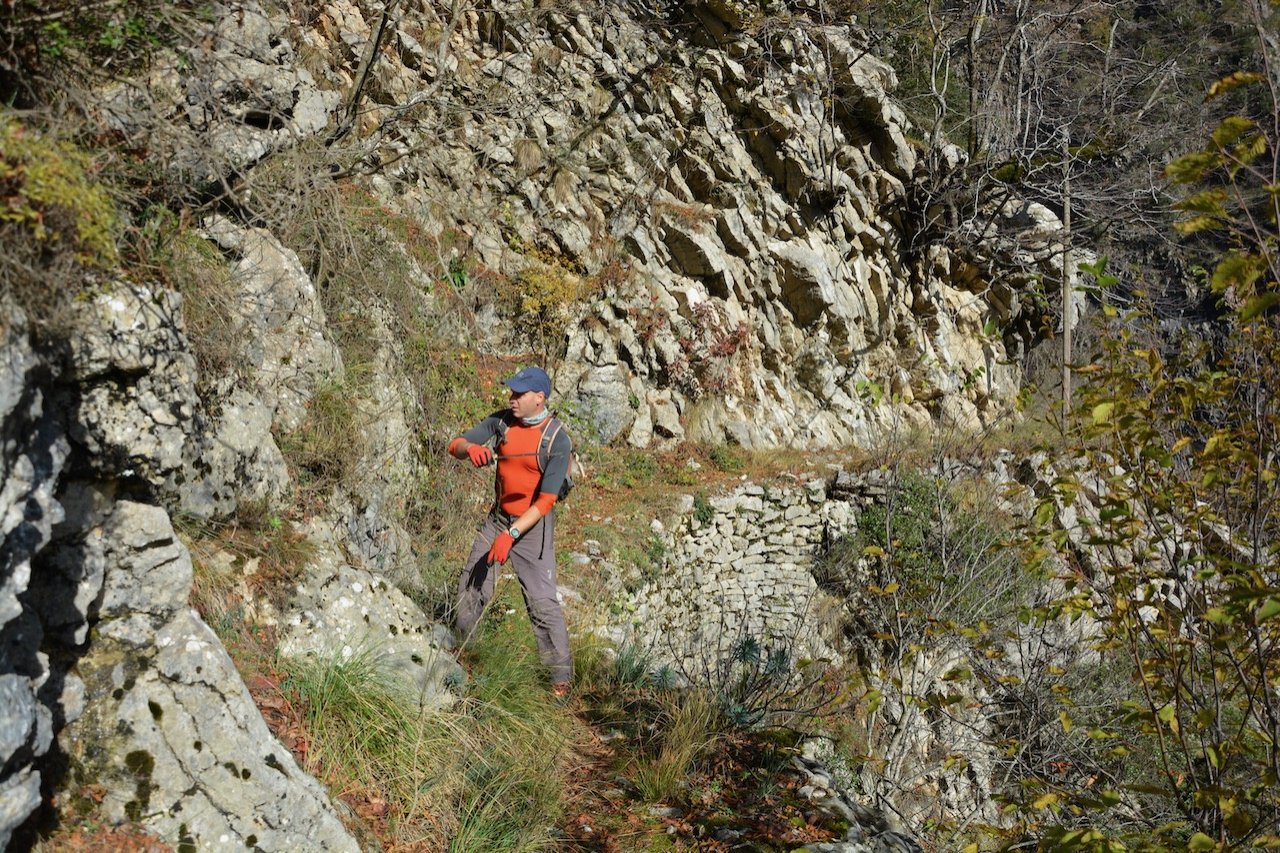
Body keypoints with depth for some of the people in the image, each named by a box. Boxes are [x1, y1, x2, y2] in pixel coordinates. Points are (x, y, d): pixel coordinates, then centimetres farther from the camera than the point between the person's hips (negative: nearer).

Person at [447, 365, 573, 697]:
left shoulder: (558, 441, -19)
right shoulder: (502, 421, -4)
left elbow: (545, 501, -20)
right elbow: (455, 445, -4)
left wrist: (511, 534, -26)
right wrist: (470, 448, -28)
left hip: (533, 525, -5)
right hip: (497, 517, 6)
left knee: (542, 602, -8)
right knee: (471, 586, 11)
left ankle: (561, 679, 3)